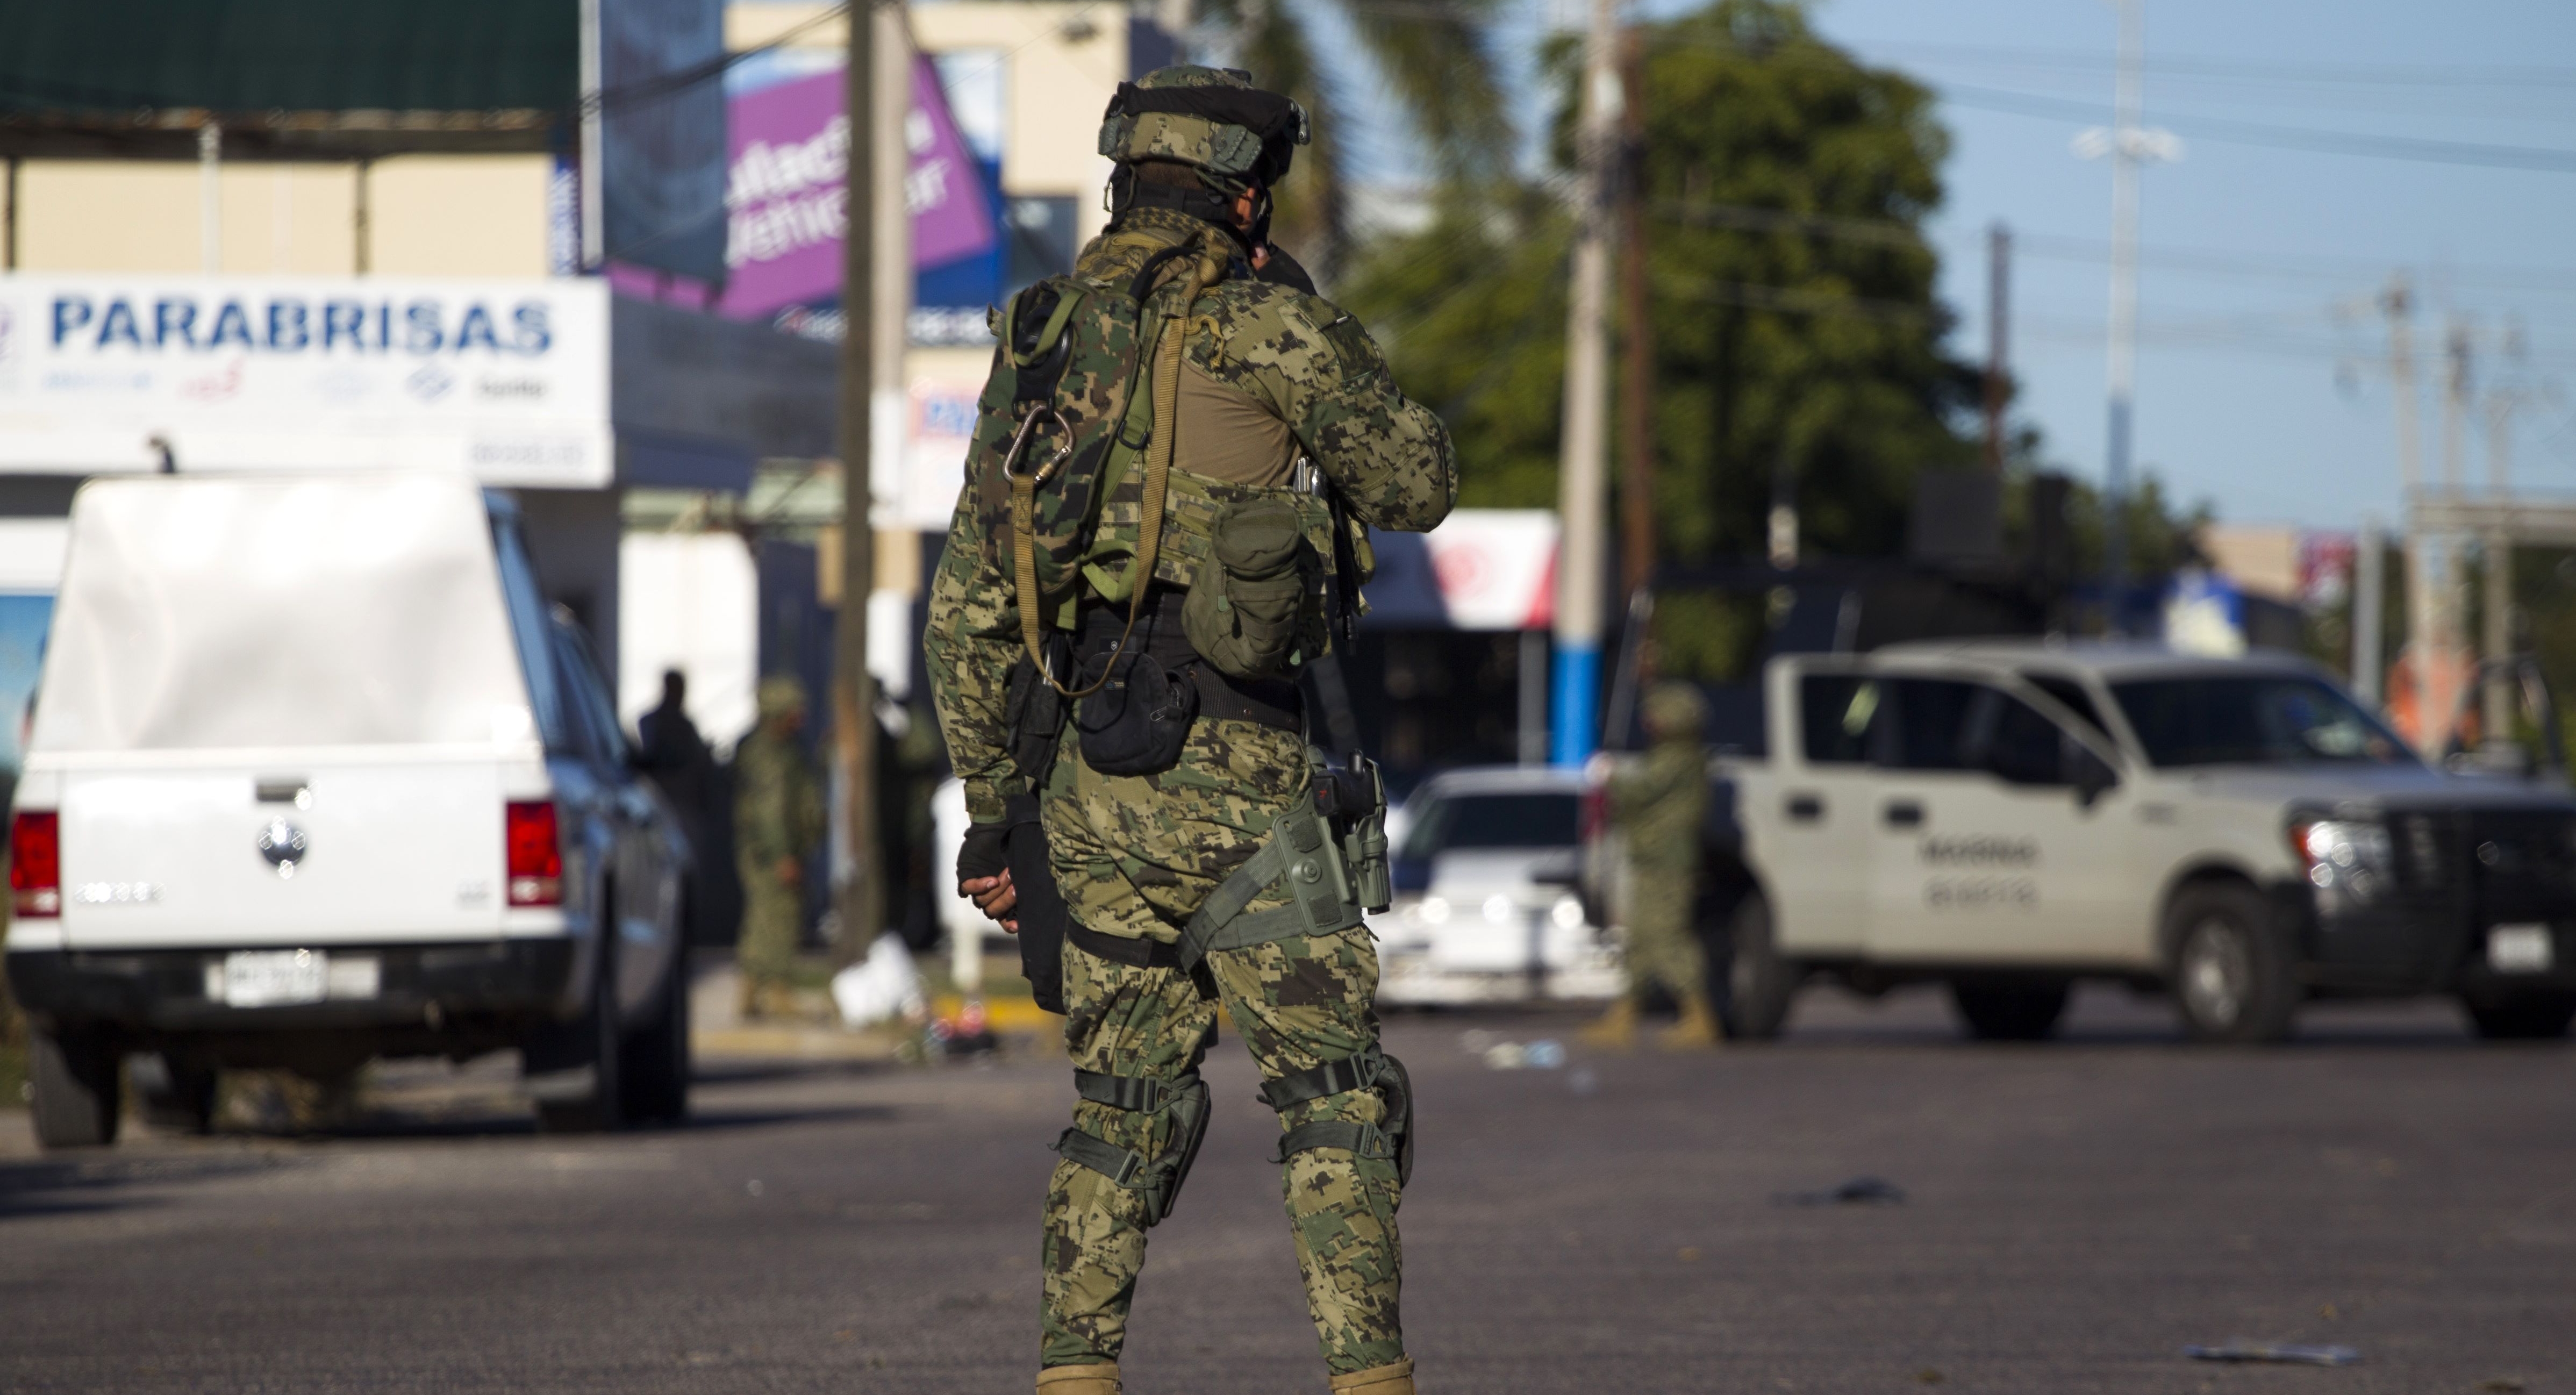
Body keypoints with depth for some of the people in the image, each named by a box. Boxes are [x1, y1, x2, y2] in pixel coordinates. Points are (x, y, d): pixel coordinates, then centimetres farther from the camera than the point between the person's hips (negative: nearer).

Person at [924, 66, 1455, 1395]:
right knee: (1333, 1085, -2)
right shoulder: (1254, 322, -6)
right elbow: (1418, 485, 4)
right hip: (1228, 774, -6)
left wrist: (992, 811, 20)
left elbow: (966, 612, 15)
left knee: (1125, 1103, 14)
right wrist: (1340, 365, 19)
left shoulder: (1033, 345, 14)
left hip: (1085, 778, 6)